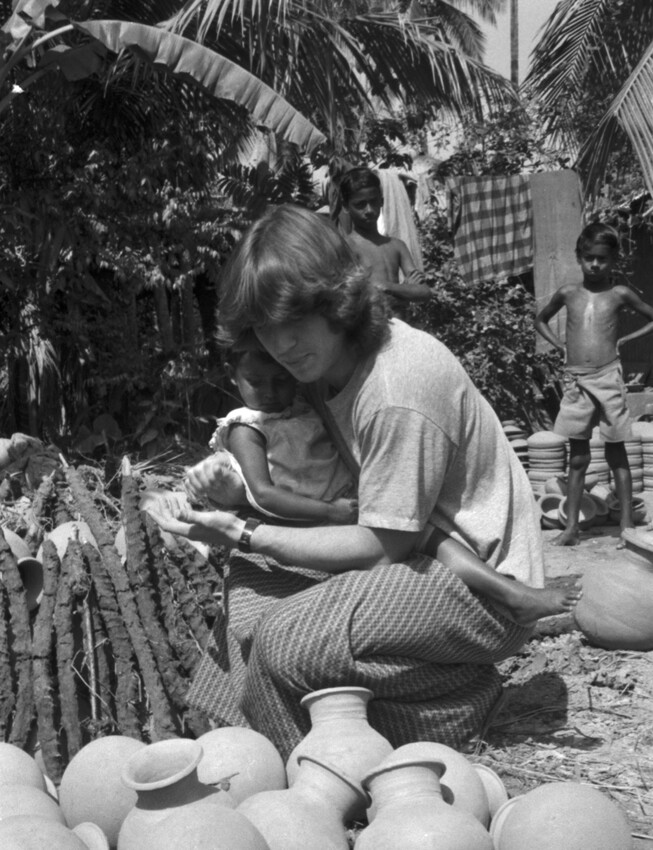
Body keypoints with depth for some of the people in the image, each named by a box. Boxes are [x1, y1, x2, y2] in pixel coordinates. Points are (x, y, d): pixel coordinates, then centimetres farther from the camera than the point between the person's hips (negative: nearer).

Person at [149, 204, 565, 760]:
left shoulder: (398, 389, -26)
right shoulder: (325, 359, 2)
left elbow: (383, 544, -22)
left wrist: (244, 536, -20)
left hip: (485, 585, -9)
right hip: (424, 551, 9)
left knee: (287, 639, -23)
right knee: (251, 582, 2)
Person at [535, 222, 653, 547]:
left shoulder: (619, 294, 1)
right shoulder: (568, 293, 6)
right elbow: (540, 319, 23)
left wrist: (625, 339, 2)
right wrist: (559, 344, 9)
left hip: (608, 378, -2)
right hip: (575, 380, 2)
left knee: (616, 454, 3)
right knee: (577, 457, 5)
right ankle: (571, 527, 7)